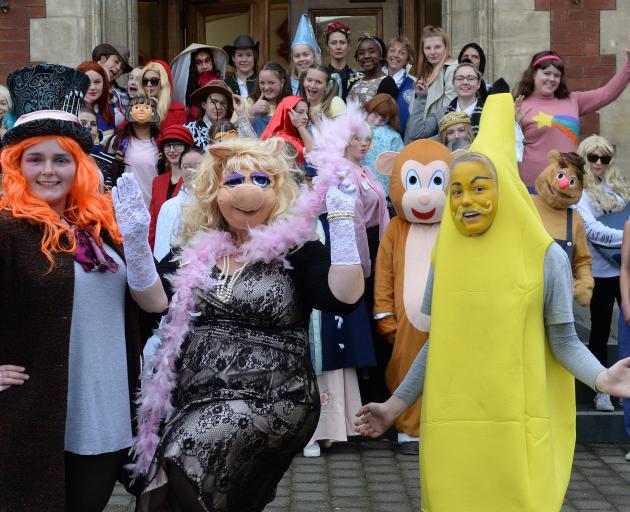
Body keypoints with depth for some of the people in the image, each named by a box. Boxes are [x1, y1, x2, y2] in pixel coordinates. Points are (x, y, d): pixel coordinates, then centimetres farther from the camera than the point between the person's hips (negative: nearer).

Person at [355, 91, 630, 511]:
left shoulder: (547, 256, -3)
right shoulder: (445, 257, 6)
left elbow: (564, 341, -1)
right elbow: (438, 343, 12)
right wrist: (395, 405, 11)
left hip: (517, 427, -2)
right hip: (453, 429, 3)